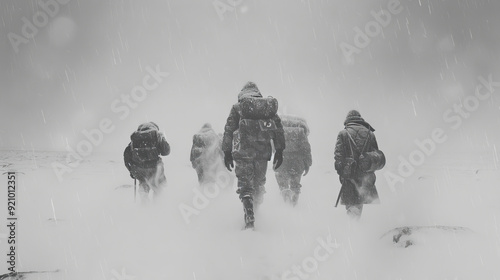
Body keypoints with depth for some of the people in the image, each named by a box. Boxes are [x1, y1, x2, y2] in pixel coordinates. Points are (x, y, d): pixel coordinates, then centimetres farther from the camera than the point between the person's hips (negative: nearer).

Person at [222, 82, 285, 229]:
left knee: (245, 185, -2)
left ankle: (249, 219, -14)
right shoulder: (270, 106, 14)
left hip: (243, 152, -2)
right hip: (263, 152, 2)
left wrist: (227, 152, 8)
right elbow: (278, 130, 9)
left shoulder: (237, 107, 8)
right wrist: (279, 151, 10)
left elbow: (229, 131, 5)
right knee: (259, 183, 20)